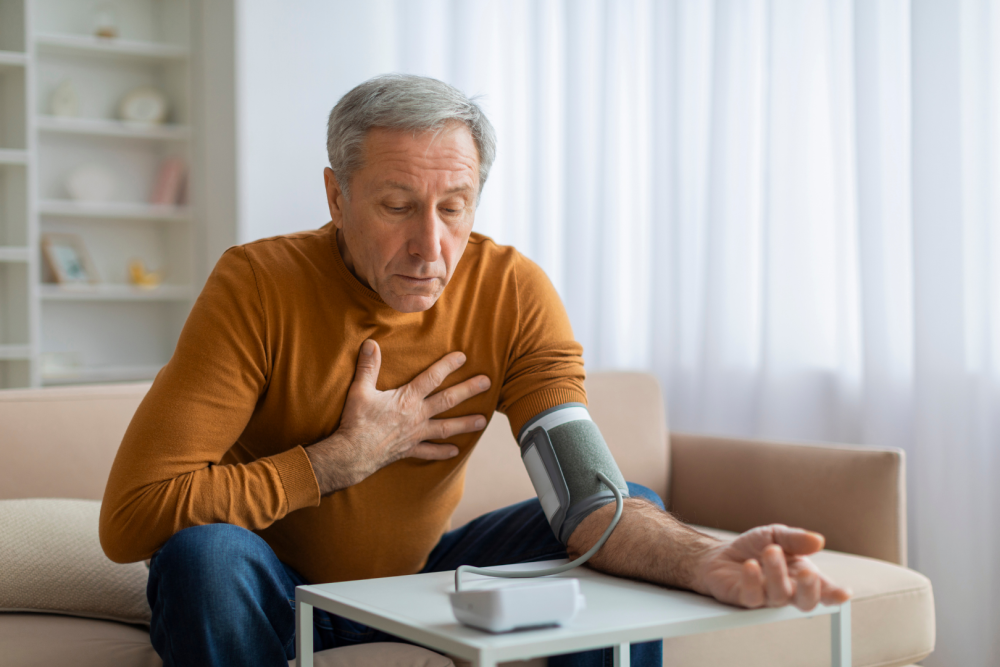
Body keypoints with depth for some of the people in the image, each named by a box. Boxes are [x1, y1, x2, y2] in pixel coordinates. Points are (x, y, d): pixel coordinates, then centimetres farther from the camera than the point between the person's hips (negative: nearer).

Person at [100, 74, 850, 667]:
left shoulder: (513, 294, -15)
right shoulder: (256, 286, -23)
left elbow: (586, 495, -24)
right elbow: (132, 515, -28)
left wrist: (708, 561, -45)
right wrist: (348, 458, -26)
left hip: (419, 572, 3)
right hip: (278, 589, -2)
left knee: (634, 529, -15)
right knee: (205, 555, -35)